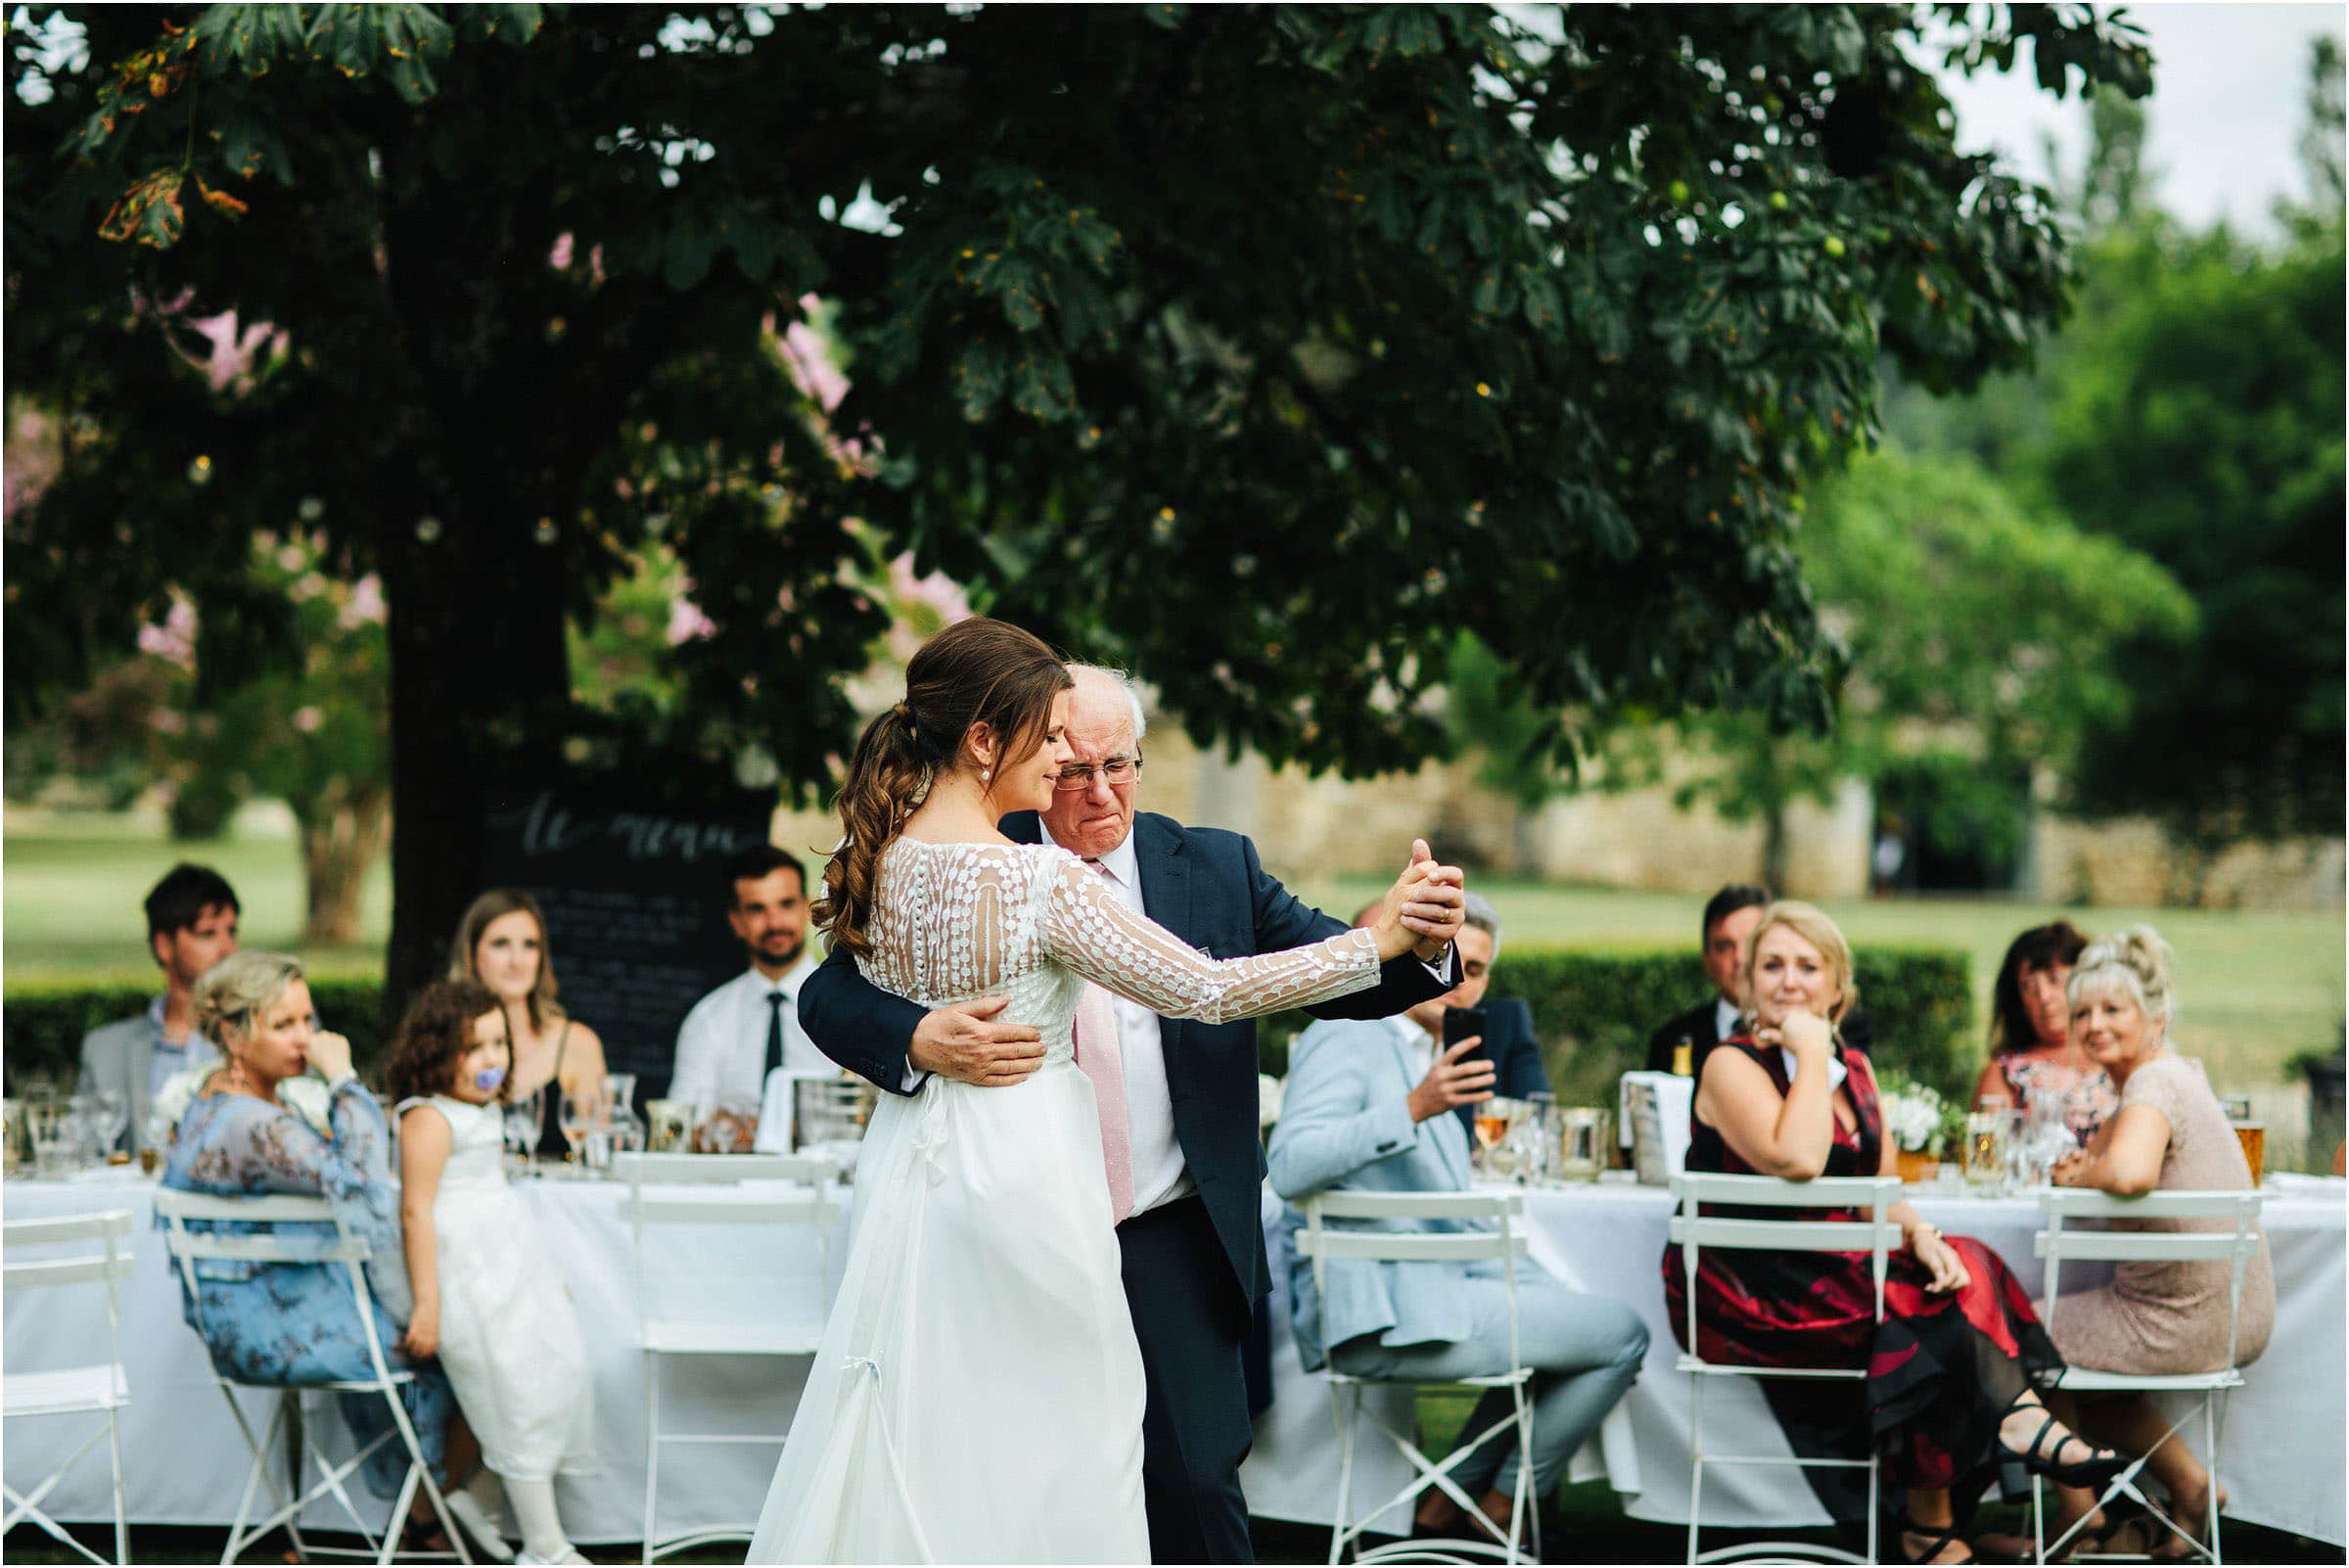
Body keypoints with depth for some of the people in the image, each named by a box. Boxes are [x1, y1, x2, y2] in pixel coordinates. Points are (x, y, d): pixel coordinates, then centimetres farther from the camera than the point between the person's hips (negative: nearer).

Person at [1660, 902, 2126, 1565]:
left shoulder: (1854, 1070, 14)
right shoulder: (1730, 1065, -9)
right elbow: (1797, 1160, -27)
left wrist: (1920, 1236, -11)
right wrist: (1810, 1052, -18)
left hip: (1831, 1272, 7)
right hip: (1746, 1294, -7)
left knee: (1962, 1270, -19)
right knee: (1919, 1313, -26)